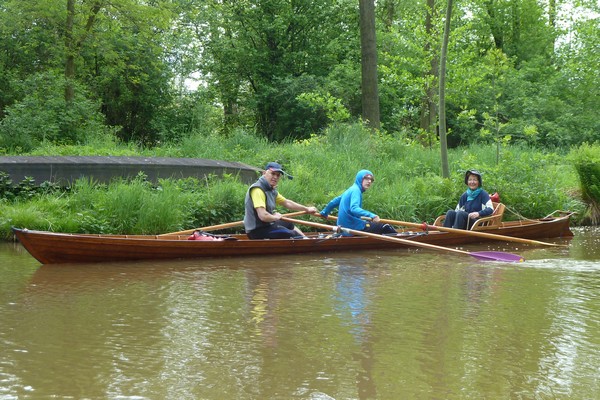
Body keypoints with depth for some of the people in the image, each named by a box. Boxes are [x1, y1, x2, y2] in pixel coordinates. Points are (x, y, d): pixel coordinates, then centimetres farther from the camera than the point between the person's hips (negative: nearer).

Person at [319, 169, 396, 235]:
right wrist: (371, 215, -40)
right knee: (385, 227, -10)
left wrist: (324, 212, 43)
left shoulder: (350, 190, 17)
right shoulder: (355, 190, -13)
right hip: (353, 228, -11)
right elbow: (354, 208, -30)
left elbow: (334, 202, 27)